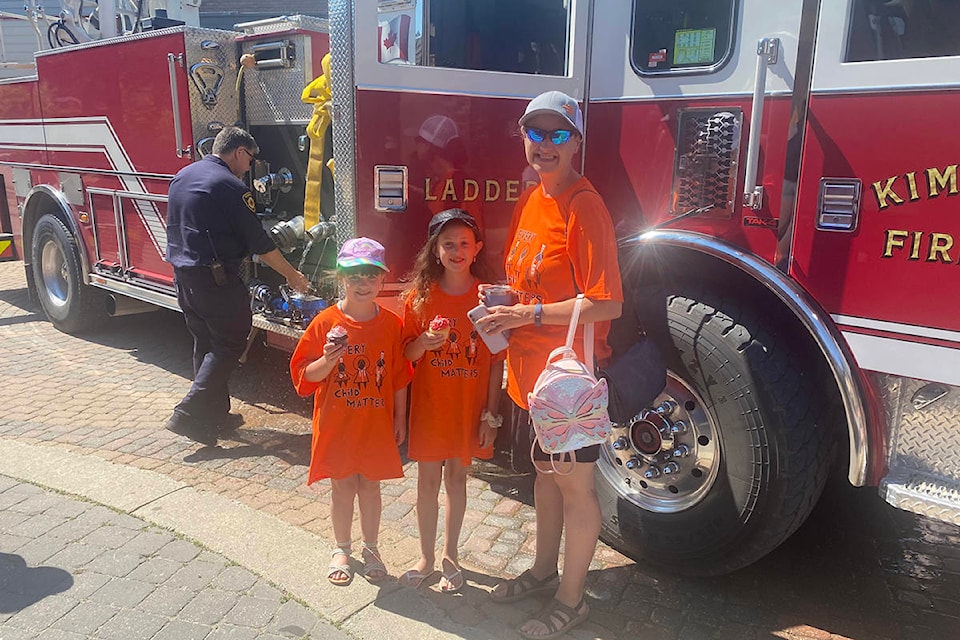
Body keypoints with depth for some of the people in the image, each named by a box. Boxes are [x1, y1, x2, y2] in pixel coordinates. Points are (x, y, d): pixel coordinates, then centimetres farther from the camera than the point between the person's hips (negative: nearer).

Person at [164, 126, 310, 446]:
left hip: (182, 274, 9)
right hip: (215, 278, -9)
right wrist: (292, 275, -2)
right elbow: (259, 243, -12)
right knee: (229, 344, 0)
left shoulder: (182, 176, 12)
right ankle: (189, 413, -6)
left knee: (205, 343, 16)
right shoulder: (230, 187, -14)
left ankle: (215, 413, 24)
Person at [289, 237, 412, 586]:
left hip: (377, 424, 1)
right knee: (343, 488, 11)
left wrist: (400, 418, 4)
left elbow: (399, 377, 2)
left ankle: (371, 547, 33)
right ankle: (341, 549, 32)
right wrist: (329, 359, -25)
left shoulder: (391, 324, -4)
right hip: (337, 423, -1)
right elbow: (305, 375, -6)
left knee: (370, 486, 14)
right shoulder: (326, 322, -9)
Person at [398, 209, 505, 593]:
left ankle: (450, 556, 30)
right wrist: (424, 342, -20)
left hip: (469, 406, 0)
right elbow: (405, 355, 2)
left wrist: (491, 414, -5)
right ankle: (426, 557, 27)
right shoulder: (420, 296, -3)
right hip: (428, 404, 1)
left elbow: (496, 361, -3)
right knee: (428, 479, 8)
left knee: (457, 477, 12)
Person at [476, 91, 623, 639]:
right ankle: (544, 569, 42)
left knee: (575, 484, 7)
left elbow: (606, 304, -23)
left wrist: (528, 314, -24)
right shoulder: (531, 200, 9)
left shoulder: (584, 206, -18)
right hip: (533, 367, 9)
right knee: (546, 470, 23)